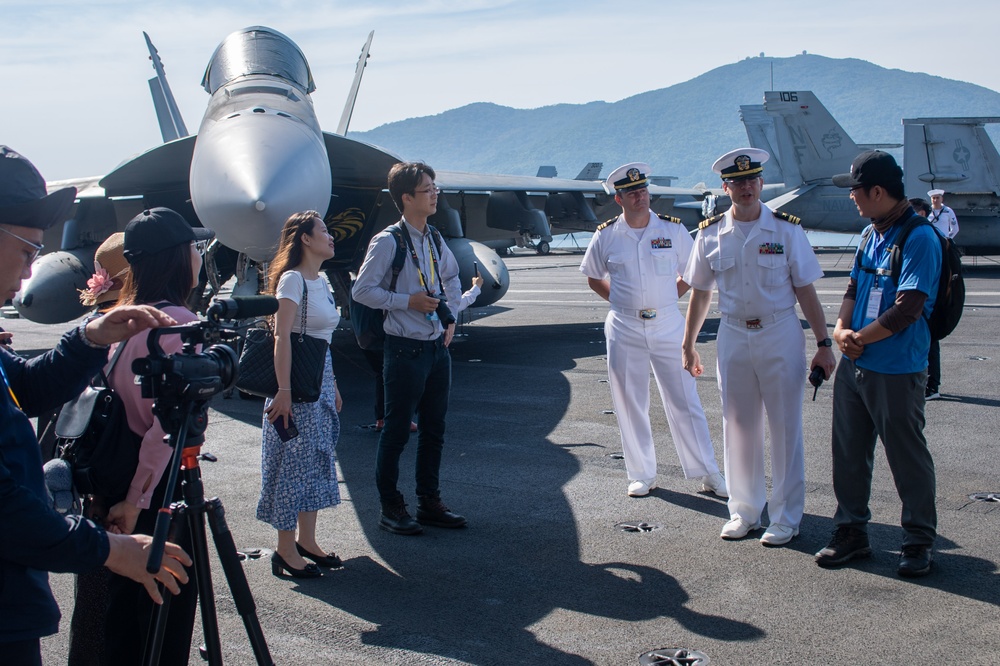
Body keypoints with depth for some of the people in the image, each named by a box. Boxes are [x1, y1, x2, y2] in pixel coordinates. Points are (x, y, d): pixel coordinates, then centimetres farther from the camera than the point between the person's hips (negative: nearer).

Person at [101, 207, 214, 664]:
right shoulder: (179, 323, -17)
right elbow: (166, 424, -22)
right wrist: (137, 500, -17)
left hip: (116, 474, 8)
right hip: (160, 488, -8)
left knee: (124, 607, 19)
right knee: (167, 610, 3)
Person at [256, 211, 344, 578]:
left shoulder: (320, 281, 14)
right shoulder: (292, 279, -12)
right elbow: (282, 337, -19)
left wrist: (332, 386, 17)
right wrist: (284, 391, -24)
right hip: (298, 383, -9)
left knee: (318, 461, 13)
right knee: (293, 463, -3)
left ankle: (307, 541, 23)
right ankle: (285, 550, 6)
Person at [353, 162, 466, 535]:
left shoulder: (435, 240, 10)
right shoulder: (388, 242, -12)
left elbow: (452, 278, 27)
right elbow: (362, 290, -12)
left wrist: (450, 315, 14)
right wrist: (408, 301, -16)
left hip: (438, 347, 7)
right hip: (406, 349, -7)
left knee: (434, 430, 13)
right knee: (397, 431, 2)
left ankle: (429, 503, 25)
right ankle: (390, 508, 14)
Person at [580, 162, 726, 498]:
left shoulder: (673, 229, 0)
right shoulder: (605, 236, 0)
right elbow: (594, 278, 15)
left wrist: (668, 296, 4)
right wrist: (620, 301, 5)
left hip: (667, 324, -1)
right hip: (624, 329, 1)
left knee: (683, 400, 2)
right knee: (629, 403, 6)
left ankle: (707, 473, 12)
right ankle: (642, 475, 19)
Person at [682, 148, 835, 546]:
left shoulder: (786, 230, -4)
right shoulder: (711, 234, 2)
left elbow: (806, 291, -2)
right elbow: (700, 292, 11)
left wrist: (823, 344, -5)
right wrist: (689, 345, 13)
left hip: (780, 335, -2)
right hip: (733, 337, 2)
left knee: (784, 428, 3)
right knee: (738, 426, 10)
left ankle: (786, 518, 15)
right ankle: (743, 511, 24)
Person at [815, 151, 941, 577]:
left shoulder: (919, 239, -15)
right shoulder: (872, 234, 11)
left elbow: (907, 309, -20)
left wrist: (859, 339, -11)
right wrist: (841, 330, -4)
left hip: (897, 372, -8)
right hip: (853, 366, 8)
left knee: (908, 459, 5)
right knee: (849, 453, 14)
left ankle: (919, 543, 19)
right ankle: (851, 531, 27)